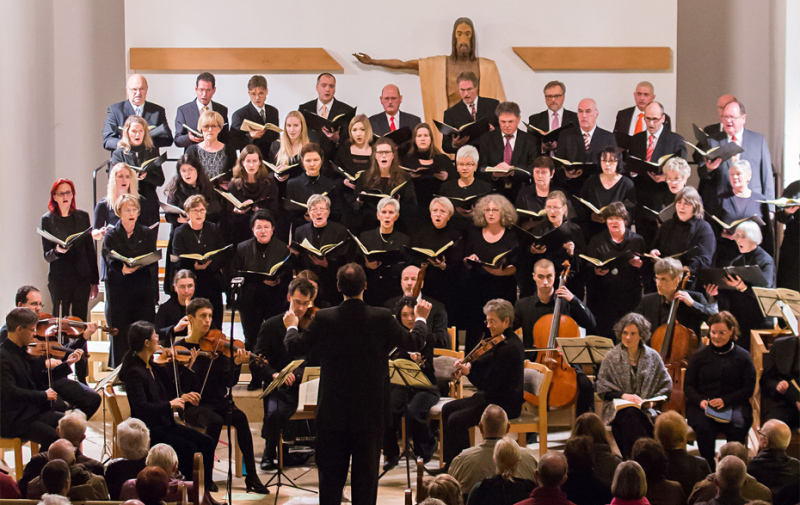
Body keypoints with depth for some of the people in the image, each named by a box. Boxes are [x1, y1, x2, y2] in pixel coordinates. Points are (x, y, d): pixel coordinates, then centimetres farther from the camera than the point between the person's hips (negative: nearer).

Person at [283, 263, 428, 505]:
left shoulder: (323, 319, -11)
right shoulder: (382, 318, -12)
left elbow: (296, 346, 1)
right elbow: (414, 343, 1)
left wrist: (291, 326, 23)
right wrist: (421, 320, 22)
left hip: (332, 412, 1)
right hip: (370, 412, -1)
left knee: (331, 475, 11)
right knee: (365, 474, 7)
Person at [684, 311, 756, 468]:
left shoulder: (743, 357, 9)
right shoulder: (700, 356, 13)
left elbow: (749, 388, 3)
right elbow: (688, 386, 11)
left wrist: (725, 401, -13)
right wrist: (700, 401, -11)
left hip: (733, 404, -1)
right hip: (702, 405, 1)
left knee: (738, 427, -33)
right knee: (704, 429, -32)